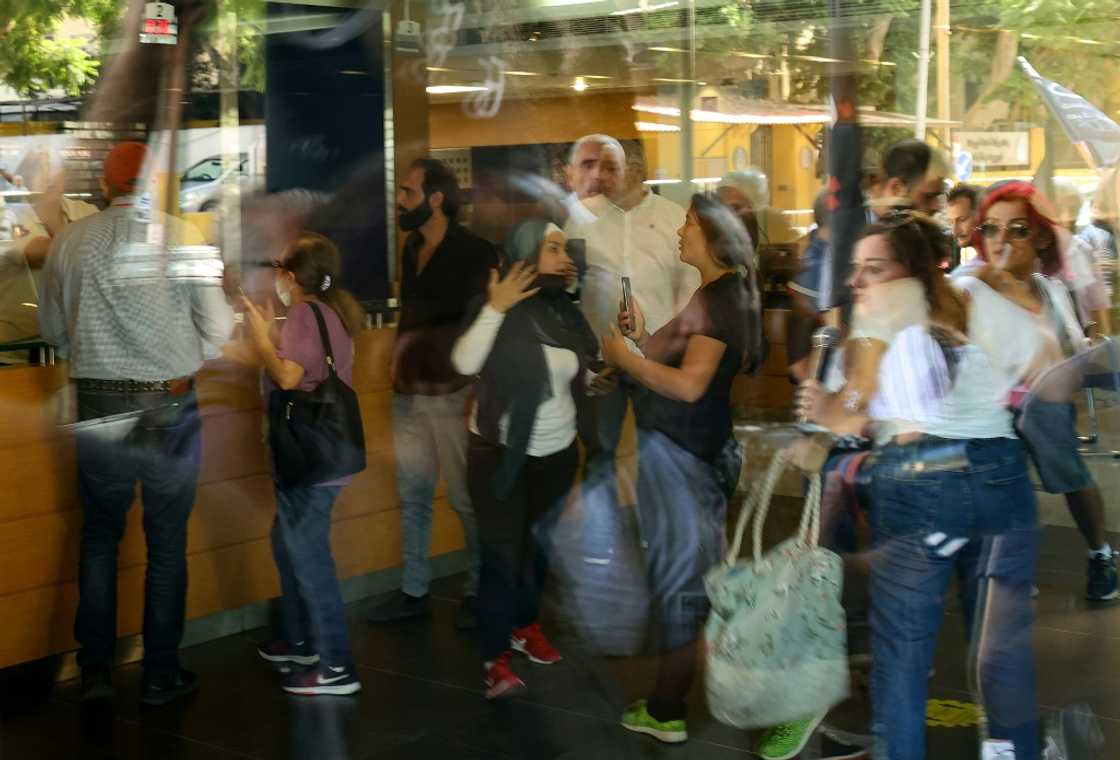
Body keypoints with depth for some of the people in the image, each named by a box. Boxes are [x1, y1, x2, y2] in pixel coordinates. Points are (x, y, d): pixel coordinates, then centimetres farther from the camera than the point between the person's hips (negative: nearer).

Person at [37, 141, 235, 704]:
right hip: (170, 405, -2)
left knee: (99, 536, 18)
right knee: (167, 543, 10)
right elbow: (218, 328, -8)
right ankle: (161, 675, 18)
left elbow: (53, 330, 8)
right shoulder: (181, 238, -10)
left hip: (99, 405, 2)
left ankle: (95, 669, 20)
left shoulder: (69, 242, -2)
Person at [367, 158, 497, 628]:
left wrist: (478, 391, -16)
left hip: (453, 393, -7)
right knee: (412, 495, 11)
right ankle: (414, 592, 21)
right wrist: (399, 364, 13)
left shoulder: (474, 253, -12)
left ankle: (478, 592, 17)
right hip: (409, 391, 7)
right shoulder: (412, 248, 10)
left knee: (465, 498, 3)